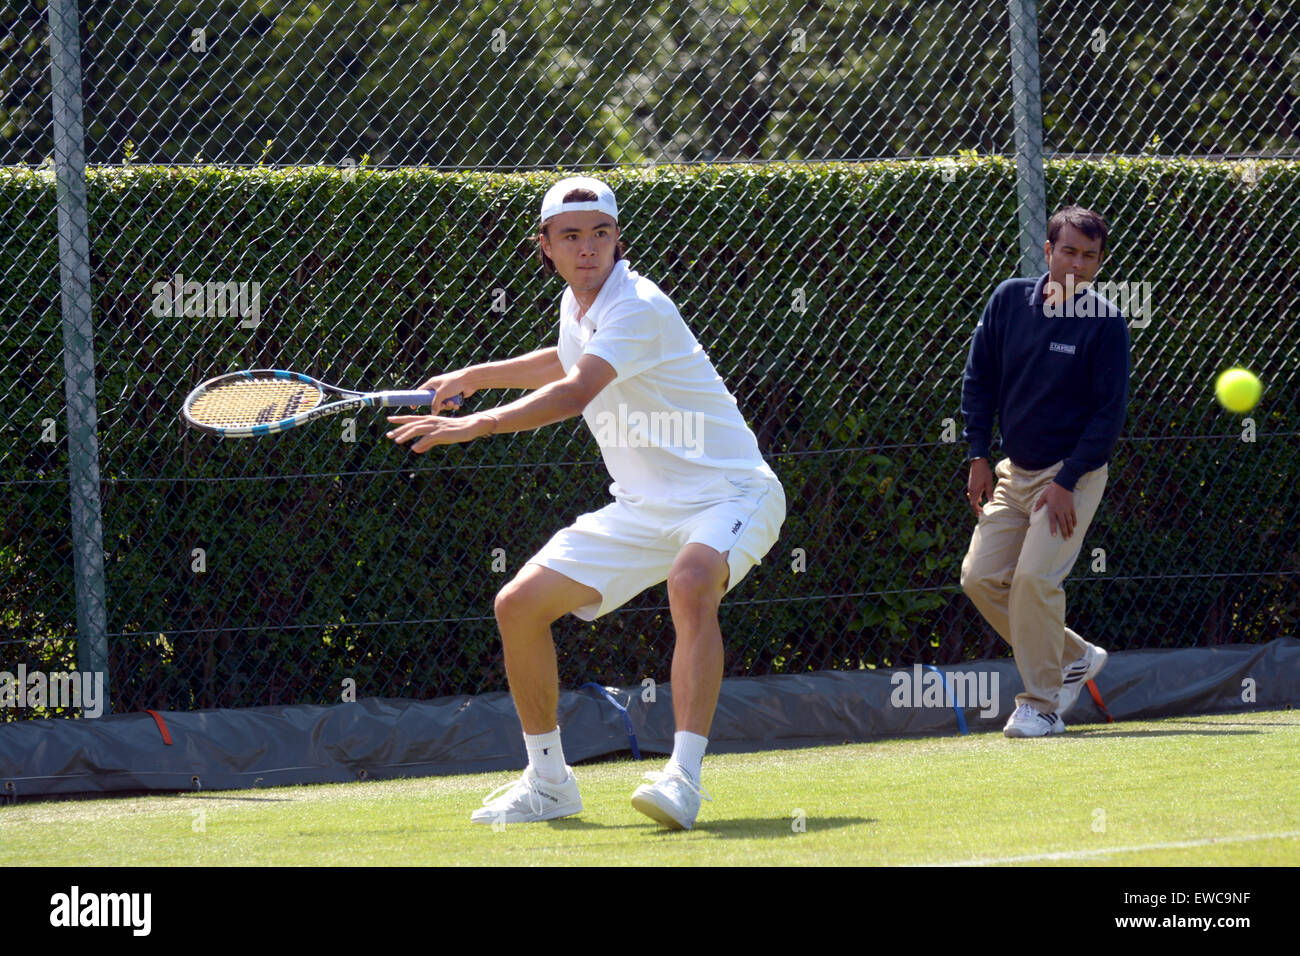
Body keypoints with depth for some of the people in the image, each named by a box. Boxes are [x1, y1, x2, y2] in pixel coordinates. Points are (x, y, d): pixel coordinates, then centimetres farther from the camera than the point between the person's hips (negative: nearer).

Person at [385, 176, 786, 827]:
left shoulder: (638, 306, -21)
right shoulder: (576, 306, 8)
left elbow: (575, 394, -35)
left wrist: (474, 425, -42)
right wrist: (476, 376, 29)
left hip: (726, 493, -9)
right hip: (643, 506, 9)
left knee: (691, 582, -40)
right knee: (518, 606, 1)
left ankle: (684, 778, -44)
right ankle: (548, 784, 15)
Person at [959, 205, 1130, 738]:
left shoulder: (1105, 323, -12)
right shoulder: (1009, 300, 1)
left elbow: (1110, 412, -11)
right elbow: (979, 379, 9)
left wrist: (1066, 483, -16)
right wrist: (978, 456, 2)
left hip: (1074, 474, -6)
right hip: (1014, 472, 6)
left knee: (1034, 578, -19)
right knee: (981, 577, 0)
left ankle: (1041, 705, -7)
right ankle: (1074, 658, 17)